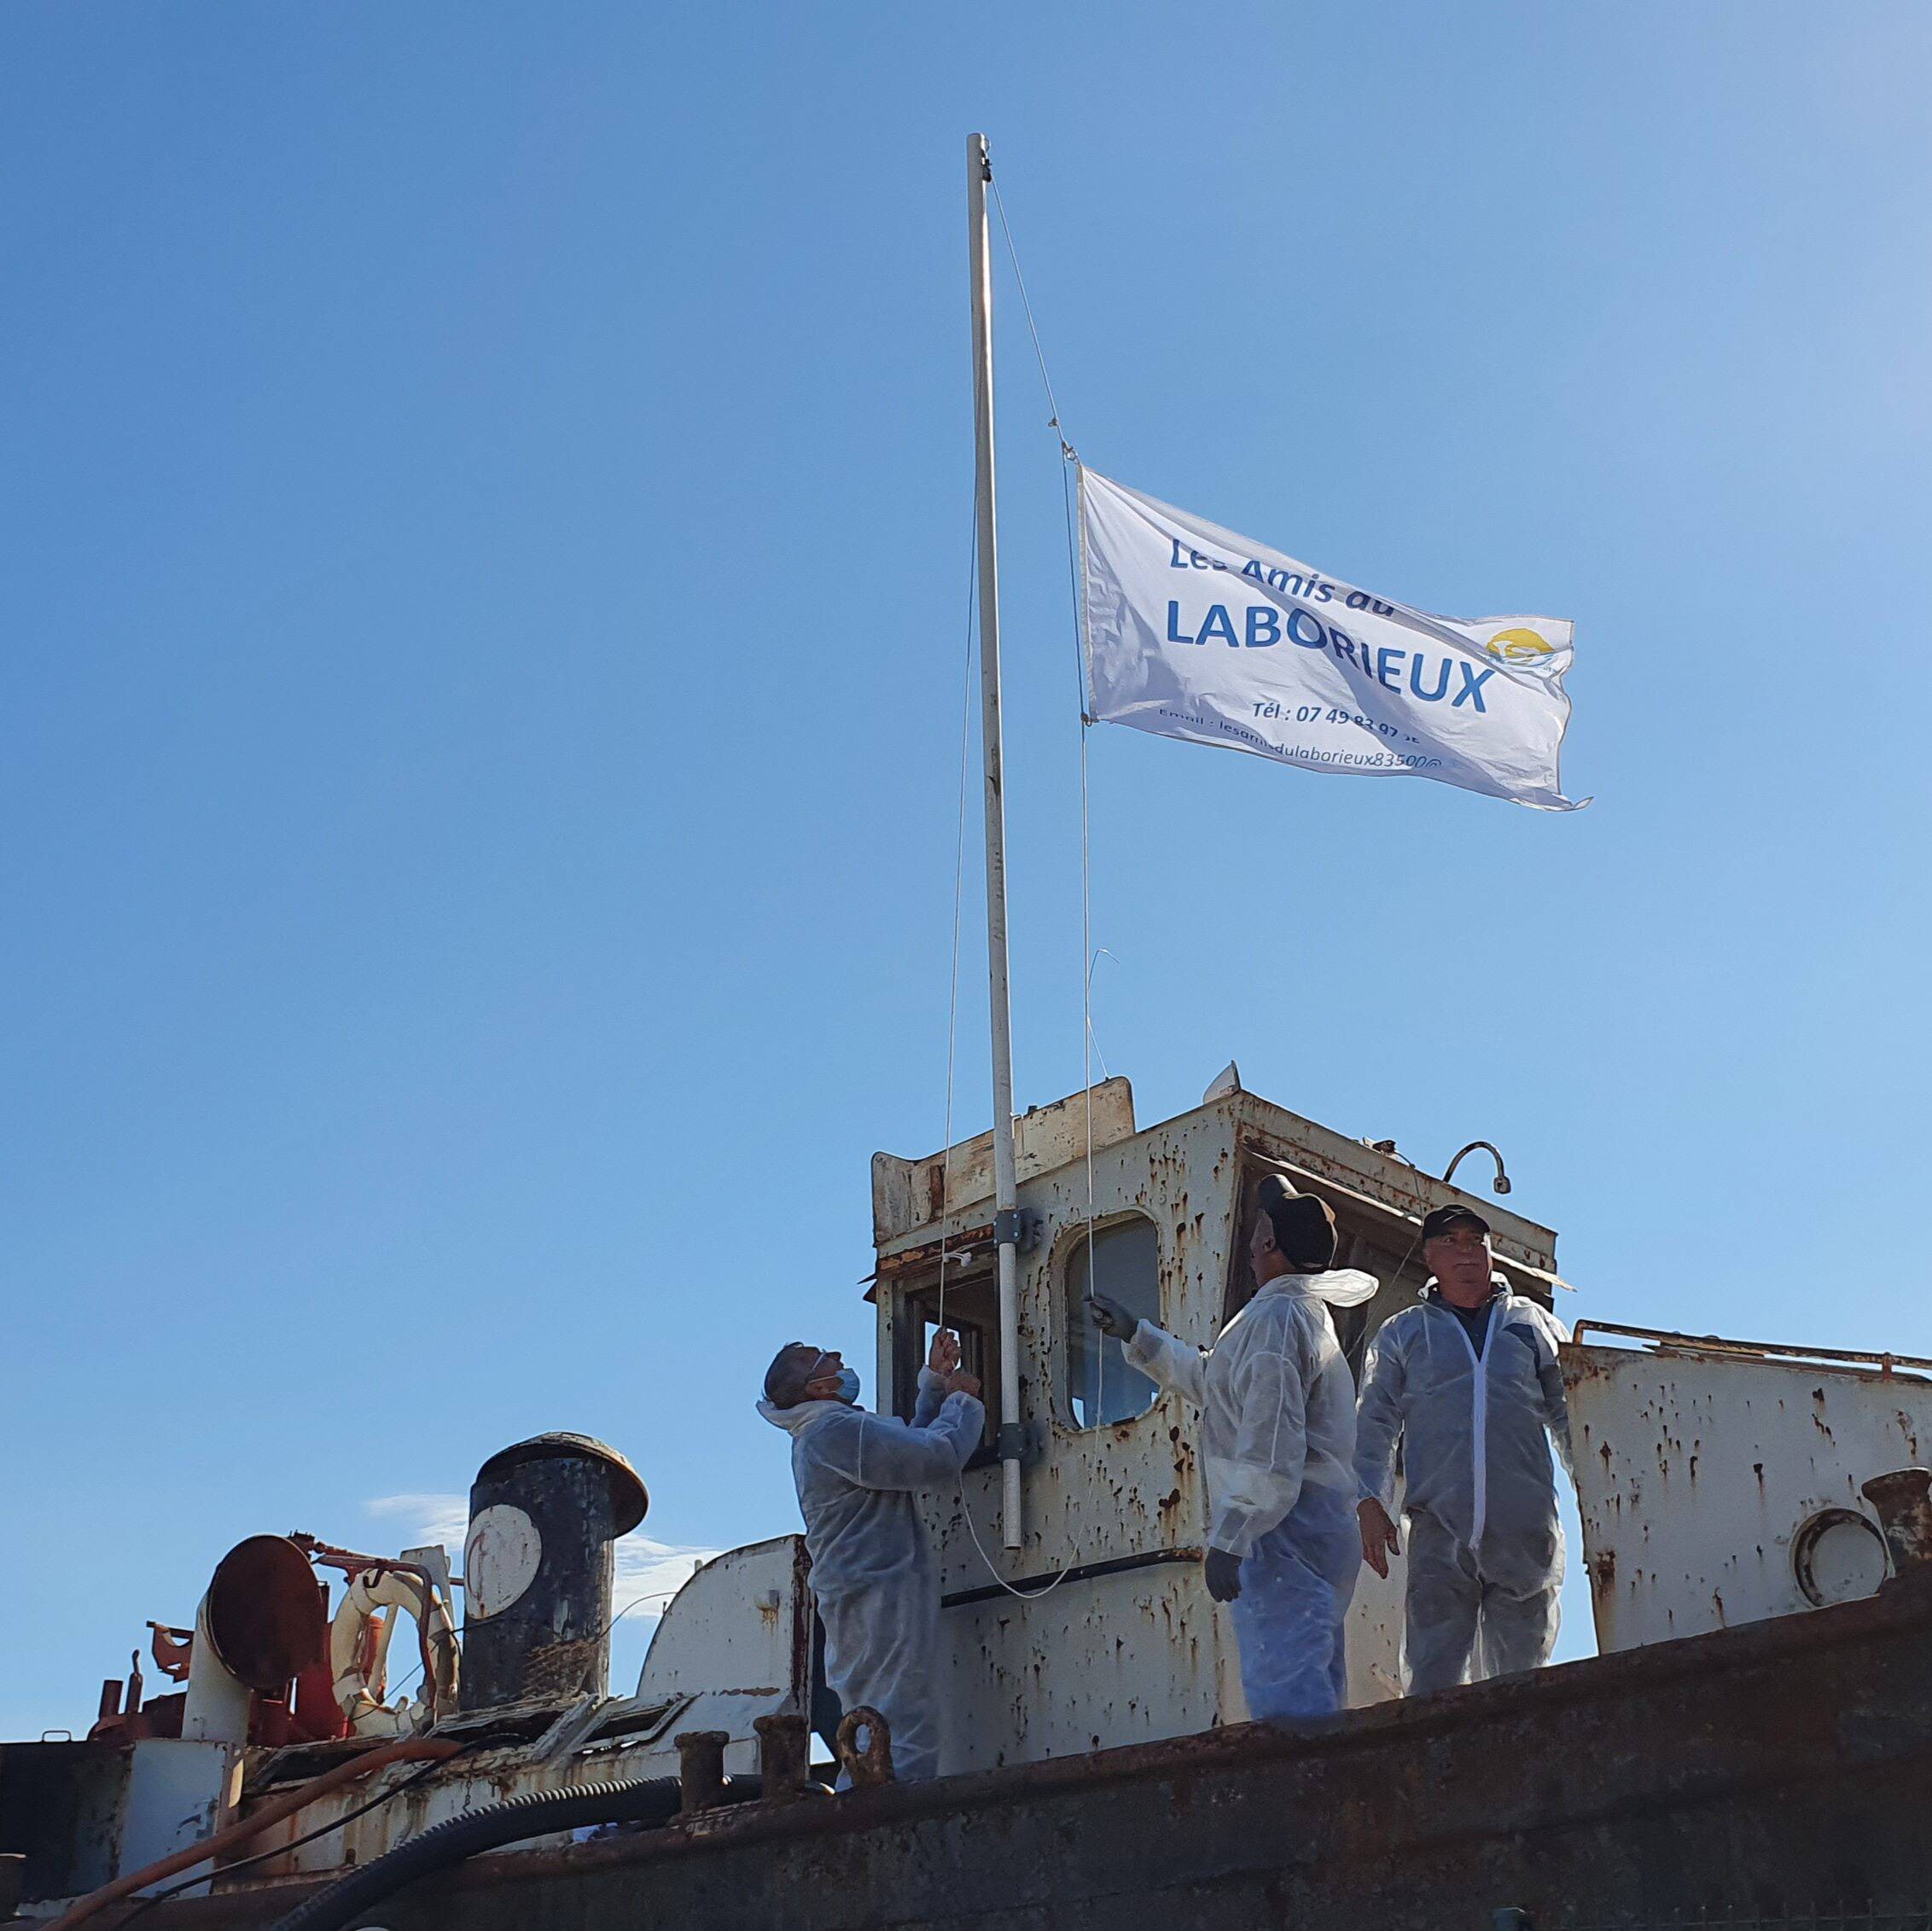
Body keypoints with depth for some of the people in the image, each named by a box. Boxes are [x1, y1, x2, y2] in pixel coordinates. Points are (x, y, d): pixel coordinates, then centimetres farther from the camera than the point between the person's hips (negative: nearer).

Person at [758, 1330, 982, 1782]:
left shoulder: (819, 1434, 19)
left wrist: (936, 1379, 19)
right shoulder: (837, 1430, -16)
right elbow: (940, 1458, -19)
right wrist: (961, 1399, -2)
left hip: (852, 1601, 11)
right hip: (882, 1596, -11)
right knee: (907, 1746, -13)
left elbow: (911, 1442, 27)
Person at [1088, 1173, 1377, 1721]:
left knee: (1282, 1688, -16)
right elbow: (1213, 1381, 33)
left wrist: (1227, 1540, -21)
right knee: (1314, 1688, 11)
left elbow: (1270, 1448, -22)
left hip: (1282, 1529, -11)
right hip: (1327, 1527, 11)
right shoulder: (1307, 1308, 19)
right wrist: (1134, 1335, 36)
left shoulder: (1274, 1316, -13)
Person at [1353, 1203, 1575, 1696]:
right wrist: (1370, 1502, -2)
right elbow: (1374, 1423, 11)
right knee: (1434, 1675, -8)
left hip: (1526, 1529, 1)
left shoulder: (1534, 1323, 17)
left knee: (1520, 1680, 4)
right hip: (1440, 1530, -1)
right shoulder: (1401, 1334, 15)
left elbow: (1569, 1415, 18)